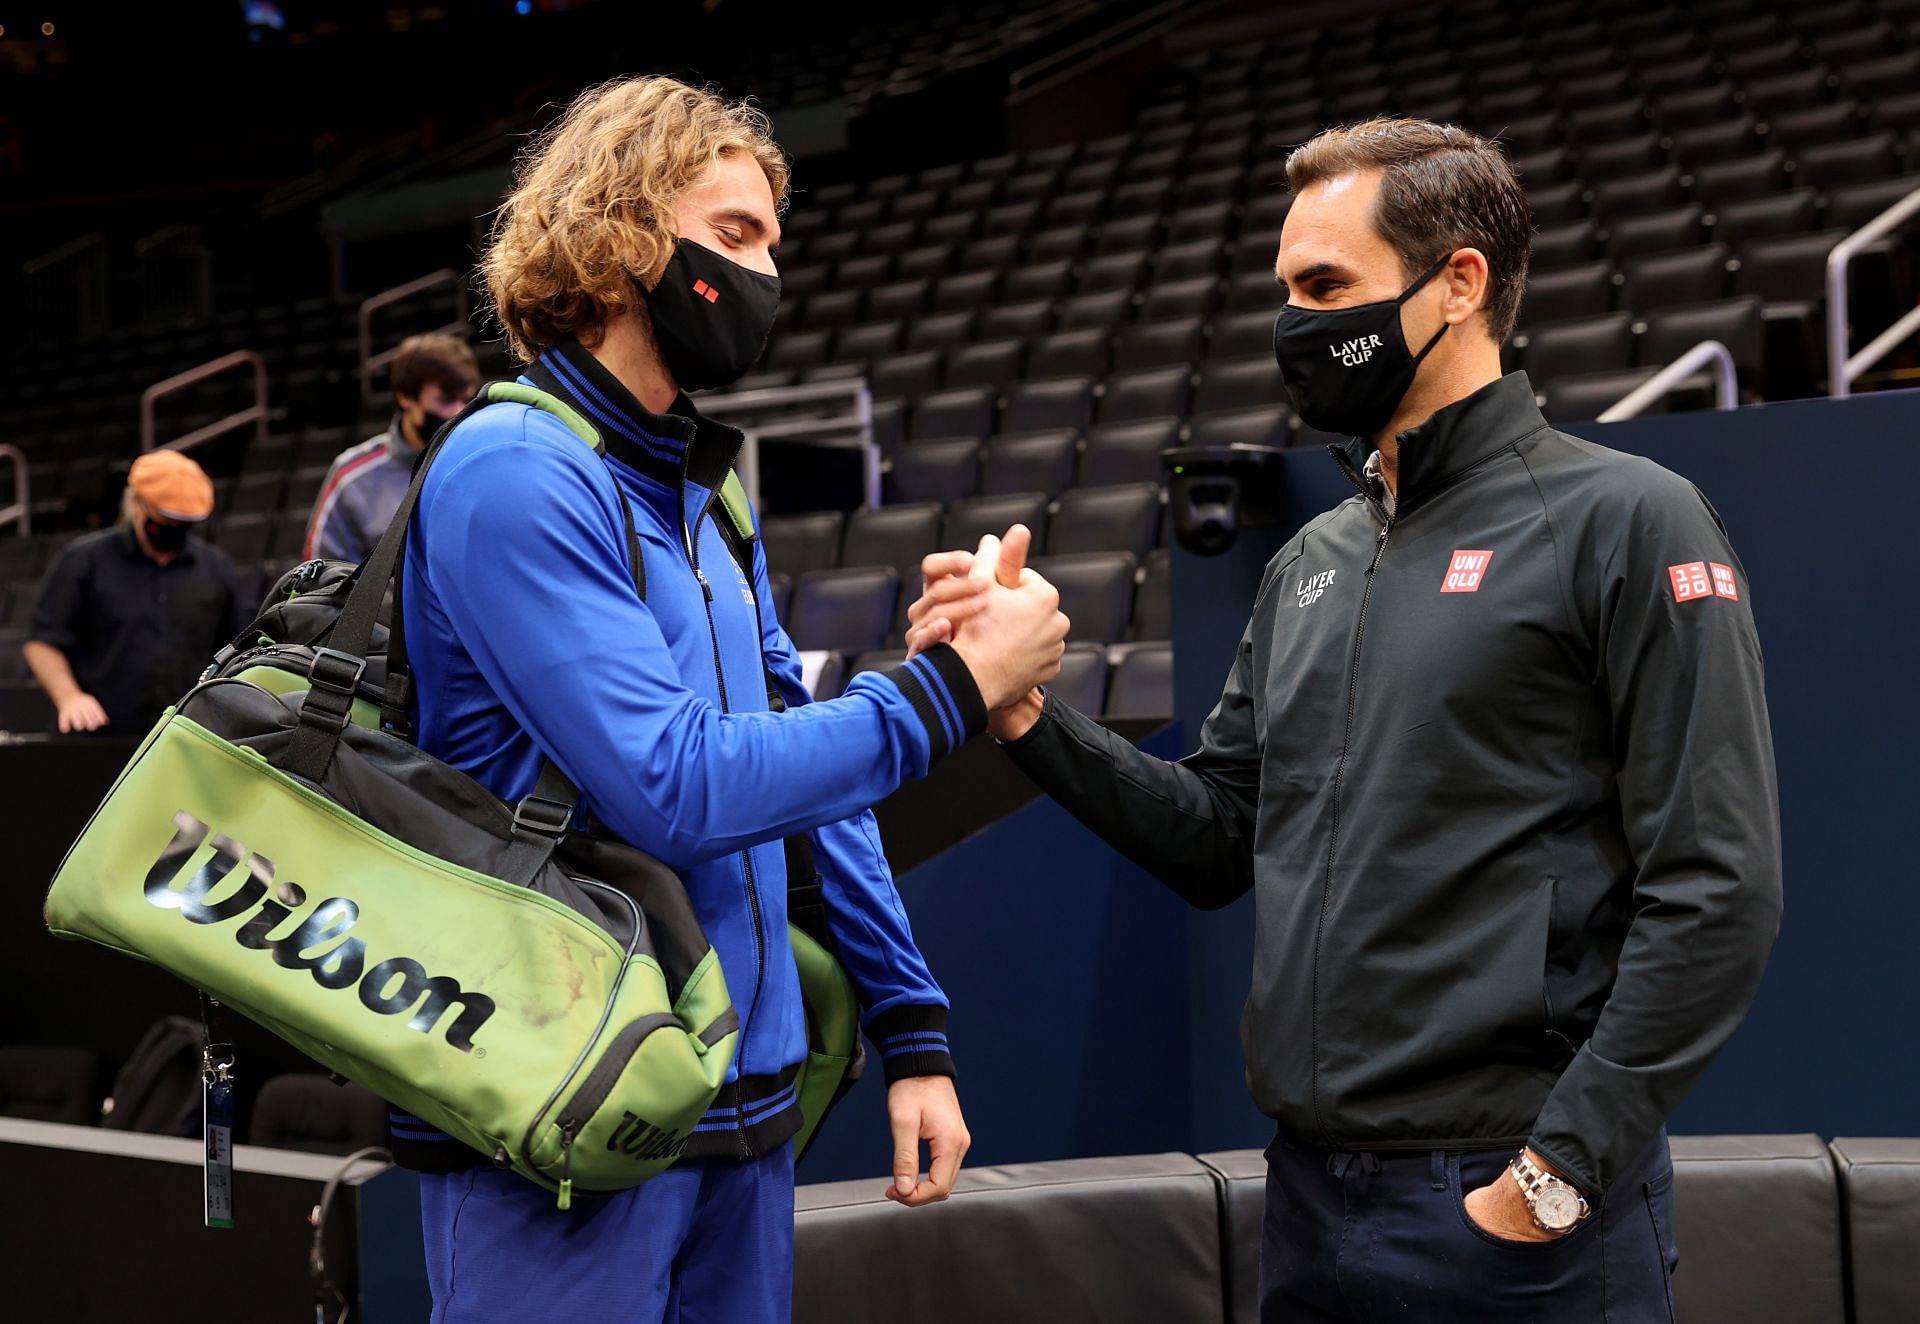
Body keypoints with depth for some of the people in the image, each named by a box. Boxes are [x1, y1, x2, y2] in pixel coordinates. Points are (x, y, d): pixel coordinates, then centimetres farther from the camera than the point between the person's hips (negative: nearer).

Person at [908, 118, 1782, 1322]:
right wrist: (1025, 712, 1)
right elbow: (1220, 841, 14)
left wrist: (1557, 1175, -16)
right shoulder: (1311, 564, 14)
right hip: (1310, 1196, 7)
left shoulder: (1623, 520, -7)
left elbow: (1713, 891, -13)